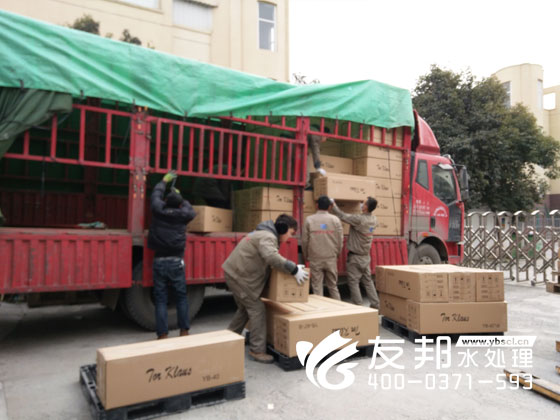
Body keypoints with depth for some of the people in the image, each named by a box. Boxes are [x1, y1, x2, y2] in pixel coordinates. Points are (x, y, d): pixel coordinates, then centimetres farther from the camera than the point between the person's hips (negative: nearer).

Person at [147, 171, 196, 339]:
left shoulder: (158, 210, 0)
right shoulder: (183, 215, -2)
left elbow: (156, 194, 19)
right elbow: (191, 210, 22)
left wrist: (165, 180, 35)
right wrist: (179, 197, 32)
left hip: (159, 261, 1)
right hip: (176, 262, 0)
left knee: (160, 299, 5)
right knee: (181, 297, 11)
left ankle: (162, 335, 6)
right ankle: (184, 331, 16)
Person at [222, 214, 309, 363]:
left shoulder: (264, 234, 16)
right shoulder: (268, 237, -18)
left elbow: (270, 258, 23)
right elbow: (271, 257, -36)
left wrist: (292, 266, 15)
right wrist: (294, 269, -31)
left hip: (234, 273, 11)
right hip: (240, 276, -11)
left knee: (245, 308, 23)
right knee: (257, 310, -6)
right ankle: (257, 351, 0)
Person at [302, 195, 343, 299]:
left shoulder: (309, 220, -4)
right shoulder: (335, 219, -2)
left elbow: (304, 241, -1)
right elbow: (340, 240, 1)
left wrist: (306, 256, 14)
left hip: (315, 259, -1)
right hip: (331, 259, 2)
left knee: (317, 287, 5)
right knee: (333, 286, 14)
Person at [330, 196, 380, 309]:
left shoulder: (358, 219, -23)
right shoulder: (374, 220, -1)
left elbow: (342, 215, -13)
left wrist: (333, 204, 0)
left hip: (355, 257, -7)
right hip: (366, 256, 7)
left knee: (353, 282, 2)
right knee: (368, 281, 14)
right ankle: (375, 306, 17)